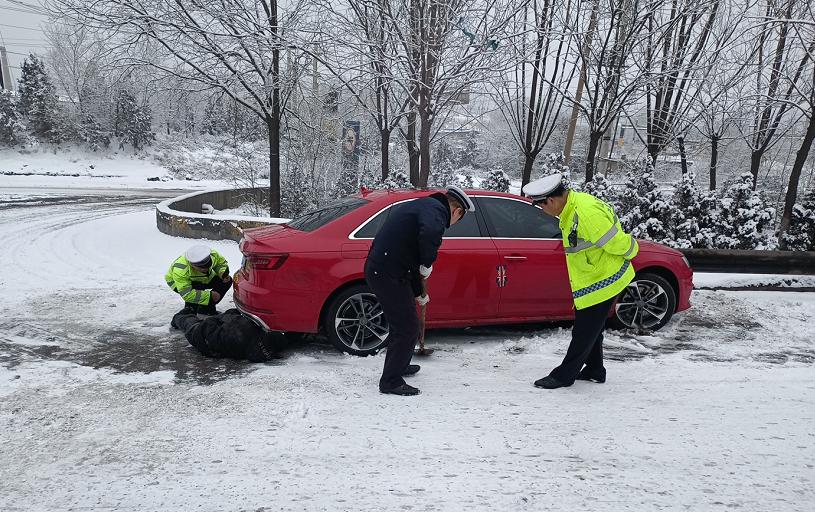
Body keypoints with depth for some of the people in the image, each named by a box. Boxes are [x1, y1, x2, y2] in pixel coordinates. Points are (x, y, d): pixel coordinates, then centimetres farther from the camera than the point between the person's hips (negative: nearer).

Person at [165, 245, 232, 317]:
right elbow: (186, 294, -42)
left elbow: (222, 262, -7)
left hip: (204, 279, 6)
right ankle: (190, 307, -8)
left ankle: (206, 307, -5)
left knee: (228, 281, -13)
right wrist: (209, 296, -43)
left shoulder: (213, 254, -30)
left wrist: (224, 273, -29)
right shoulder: (180, 270, -42)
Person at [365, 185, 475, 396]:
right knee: (407, 328, 0)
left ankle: (399, 365, 44)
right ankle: (391, 382, 10)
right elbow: (430, 233, -36)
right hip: (388, 274, -10)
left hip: (378, 268, 10)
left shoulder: (423, 206, 23)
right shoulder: (436, 209, -9)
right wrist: (428, 264, -17)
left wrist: (418, 293, 36)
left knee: (403, 323, 26)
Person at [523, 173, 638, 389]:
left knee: (584, 332, 1)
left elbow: (615, 242, -23)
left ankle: (564, 375, 12)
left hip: (602, 281, -10)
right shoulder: (574, 202, 2)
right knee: (590, 328, 20)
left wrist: (630, 250, -5)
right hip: (594, 279, 10)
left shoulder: (586, 214, -31)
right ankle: (594, 370, 34)